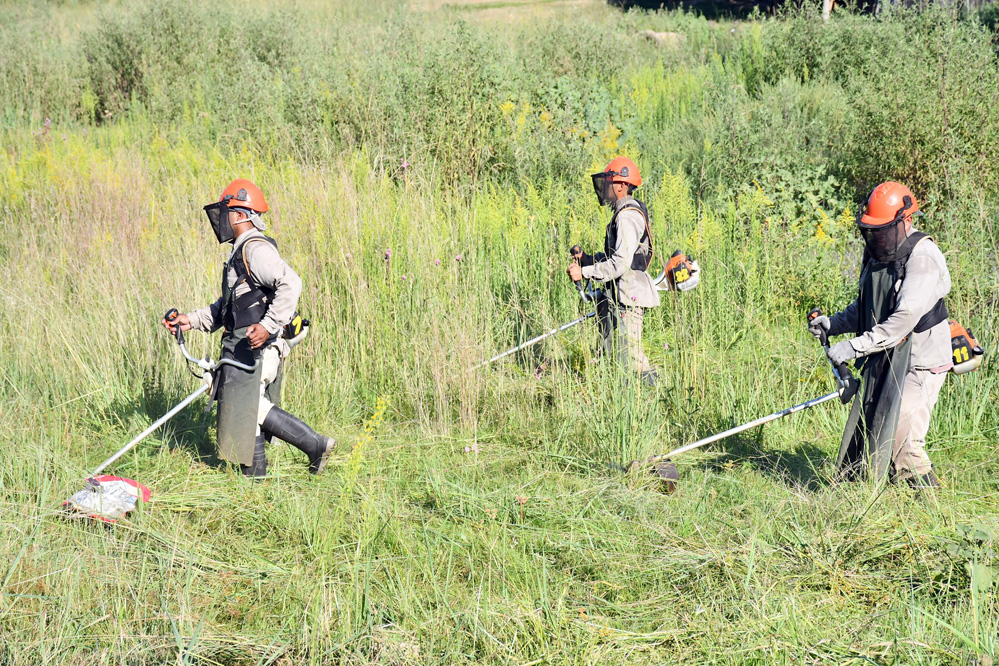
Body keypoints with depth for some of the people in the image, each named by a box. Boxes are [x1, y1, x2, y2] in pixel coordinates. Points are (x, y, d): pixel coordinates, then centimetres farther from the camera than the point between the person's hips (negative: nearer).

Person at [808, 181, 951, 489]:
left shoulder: (923, 258, -18)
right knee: (865, 437, 9)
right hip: (882, 361, 8)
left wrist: (855, 346, -27)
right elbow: (865, 308, 19)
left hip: (919, 364, -8)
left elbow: (904, 319, -26)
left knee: (901, 441, -12)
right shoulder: (877, 253, 8)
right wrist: (833, 323, 0)